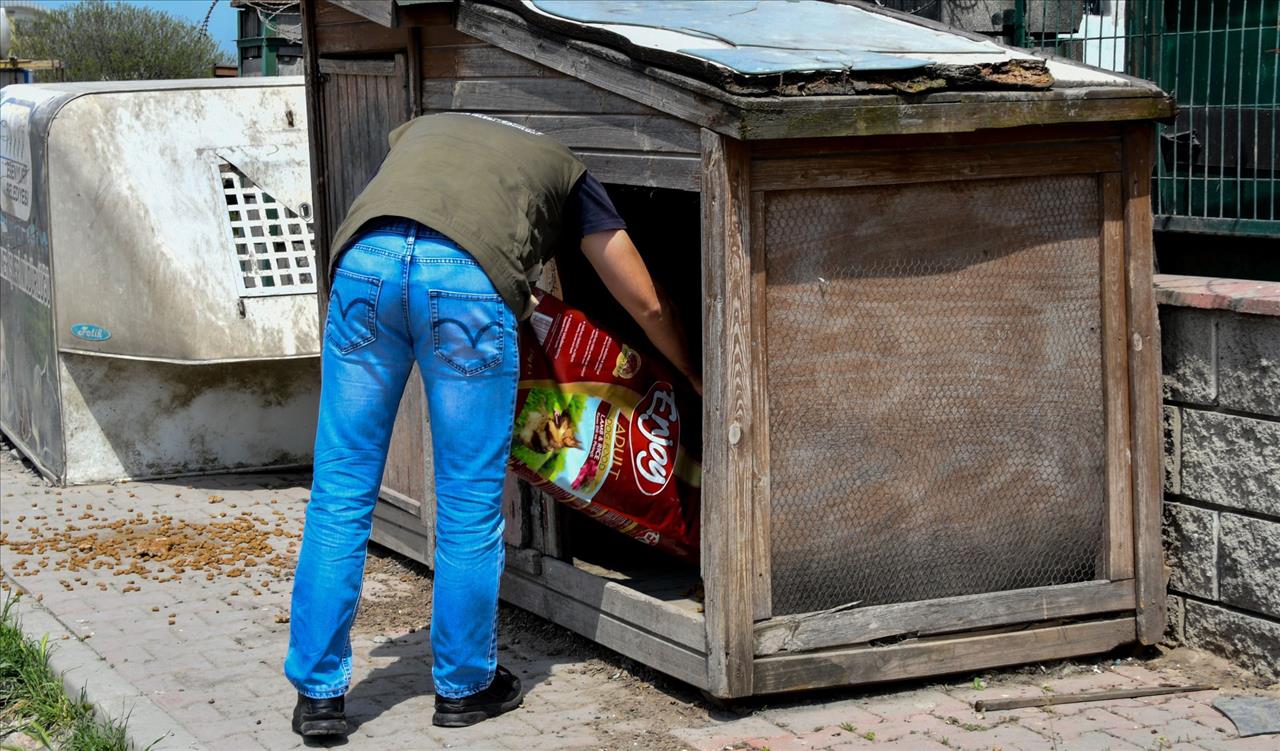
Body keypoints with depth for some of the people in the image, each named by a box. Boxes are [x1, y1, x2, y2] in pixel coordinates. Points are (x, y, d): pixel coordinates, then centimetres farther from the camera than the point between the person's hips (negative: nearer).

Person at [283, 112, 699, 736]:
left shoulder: (420, 129, 41)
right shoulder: (564, 169, 34)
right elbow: (647, 305, 36)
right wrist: (698, 380, 51)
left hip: (365, 259, 3)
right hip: (467, 279, -2)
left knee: (340, 492, 11)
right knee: (470, 503, 12)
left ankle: (319, 693, 15)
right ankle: (463, 687, 23)